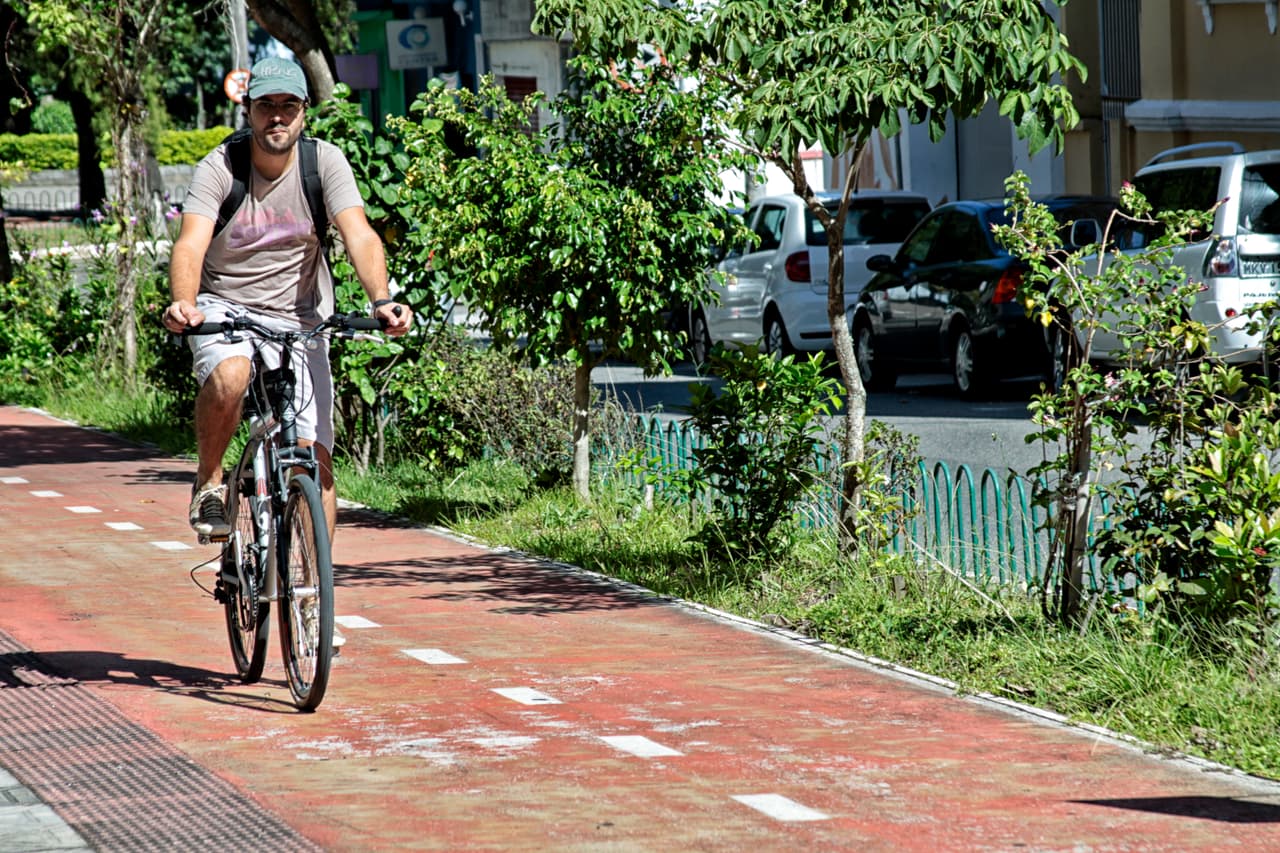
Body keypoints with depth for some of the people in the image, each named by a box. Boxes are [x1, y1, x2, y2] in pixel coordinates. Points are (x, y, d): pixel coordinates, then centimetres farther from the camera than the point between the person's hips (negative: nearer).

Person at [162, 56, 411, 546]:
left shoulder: (325, 162, -9)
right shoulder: (218, 168, -12)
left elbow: (359, 236, -20)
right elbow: (191, 245, -24)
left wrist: (381, 300, -39)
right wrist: (183, 305, -46)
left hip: (299, 320, 2)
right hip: (224, 309, -1)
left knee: (315, 458, -7)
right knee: (229, 377, -35)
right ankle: (209, 483, -8)